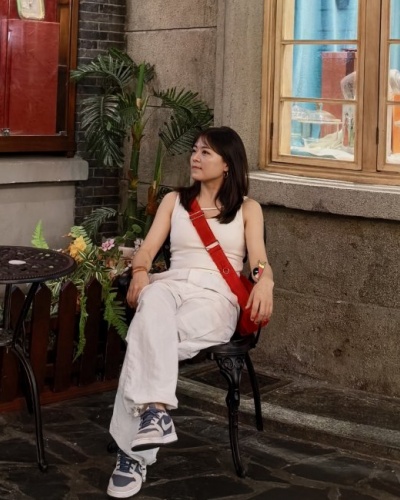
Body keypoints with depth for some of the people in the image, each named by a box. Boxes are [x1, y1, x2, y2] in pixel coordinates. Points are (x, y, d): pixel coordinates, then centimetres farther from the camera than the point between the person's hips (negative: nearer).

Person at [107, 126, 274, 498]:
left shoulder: (247, 208, 17)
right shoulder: (174, 200, 24)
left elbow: (259, 259, 3)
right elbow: (148, 249, 13)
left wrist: (264, 281, -23)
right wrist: (140, 272, -12)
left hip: (217, 293, -2)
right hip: (172, 283, 2)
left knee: (148, 337, -34)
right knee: (154, 300, -40)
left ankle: (133, 450, -37)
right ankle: (156, 410, -52)